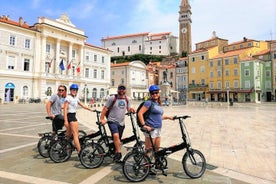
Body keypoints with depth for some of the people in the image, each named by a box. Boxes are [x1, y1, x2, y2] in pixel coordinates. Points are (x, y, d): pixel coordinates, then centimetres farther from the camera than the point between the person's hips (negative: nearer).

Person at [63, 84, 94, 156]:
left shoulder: (76, 98, 15)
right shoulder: (68, 98, -10)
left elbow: (82, 105, 19)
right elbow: (65, 109, -15)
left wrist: (91, 109, 13)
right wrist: (65, 120, -21)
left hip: (73, 116, 9)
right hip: (70, 116, -9)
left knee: (69, 135, 17)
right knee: (75, 134, -10)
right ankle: (79, 152, -9)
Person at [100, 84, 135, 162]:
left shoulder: (127, 99, 8)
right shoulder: (112, 98, -7)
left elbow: (128, 109, 17)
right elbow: (105, 109, -5)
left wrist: (131, 109, -6)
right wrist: (102, 119, -10)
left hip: (121, 123, 5)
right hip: (112, 121, -5)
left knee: (118, 139, 13)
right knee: (116, 136, -26)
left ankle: (116, 154, 30)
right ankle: (119, 153, -15)